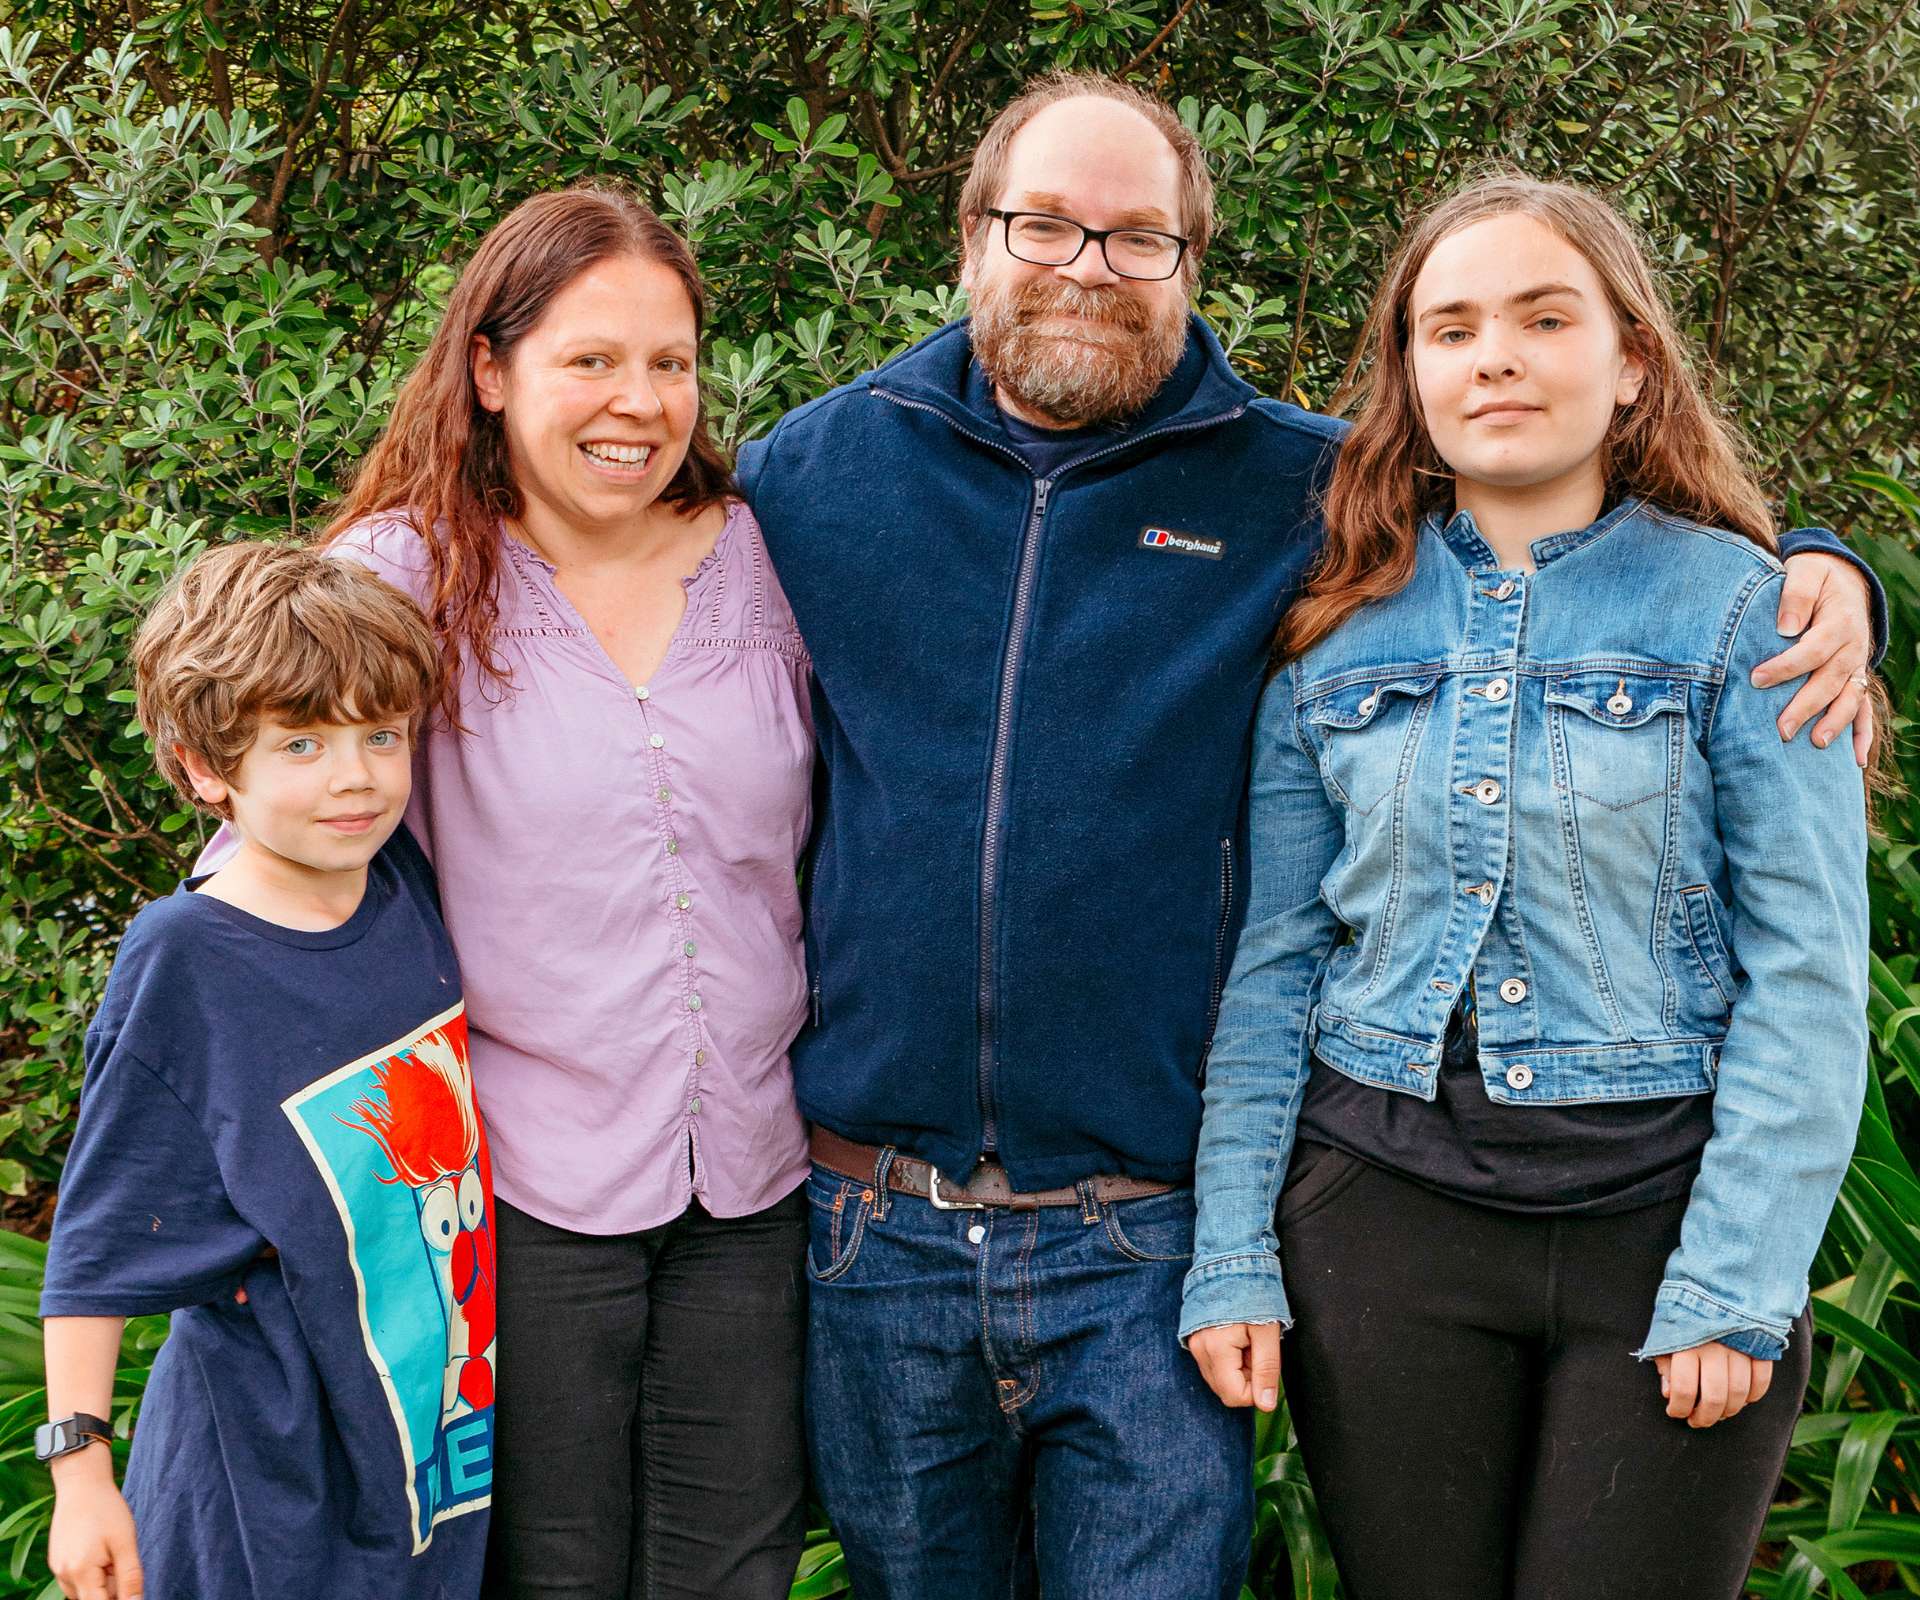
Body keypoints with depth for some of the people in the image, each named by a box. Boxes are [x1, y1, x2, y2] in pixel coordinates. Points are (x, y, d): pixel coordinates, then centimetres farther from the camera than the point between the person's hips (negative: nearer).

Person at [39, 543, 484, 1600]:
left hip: (445, 1433, 5)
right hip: (266, 1469, -5)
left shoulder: (405, 886, -3)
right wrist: (79, 1465, -12)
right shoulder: (182, 964, -16)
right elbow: (99, 1244, -12)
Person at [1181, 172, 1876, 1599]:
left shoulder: (1736, 606, -2)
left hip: (1663, 1208, -2)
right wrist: (1232, 1256, 2)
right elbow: (1273, 961, 8)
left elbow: (1807, 975, -6)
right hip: (1383, 1213, 2)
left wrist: (1736, 1283, -12)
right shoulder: (1339, 634, 6)